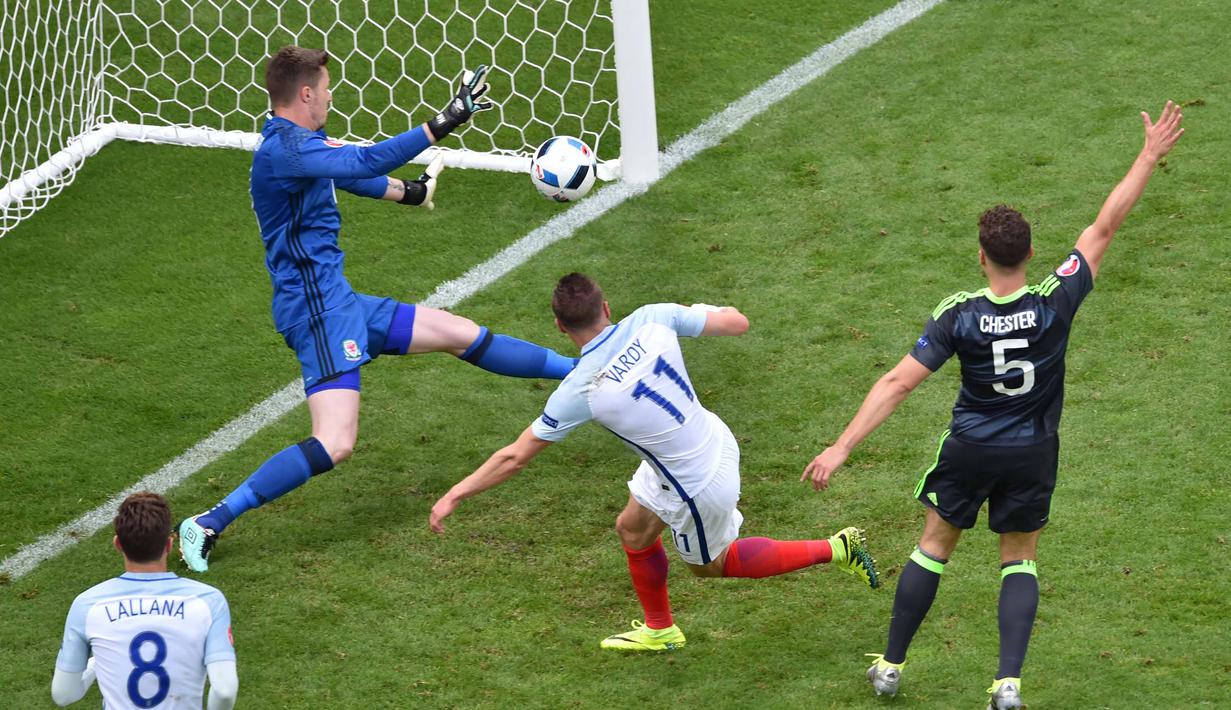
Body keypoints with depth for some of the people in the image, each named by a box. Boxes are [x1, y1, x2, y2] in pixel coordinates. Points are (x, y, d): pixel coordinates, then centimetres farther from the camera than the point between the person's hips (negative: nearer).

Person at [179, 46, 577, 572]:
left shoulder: (296, 143, 12)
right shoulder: (283, 149, -21)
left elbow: (347, 174, 32)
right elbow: (363, 163, -35)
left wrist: (411, 191, 44)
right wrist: (444, 123, -33)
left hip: (339, 302, 10)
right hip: (315, 309, -10)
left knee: (463, 335, 19)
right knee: (336, 444, -20)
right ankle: (211, 523, -17)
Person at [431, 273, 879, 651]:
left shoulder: (579, 391, -28)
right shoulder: (652, 320, -19)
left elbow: (514, 457, -19)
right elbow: (737, 323, -8)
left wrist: (455, 496, -8)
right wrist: (707, 312, 15)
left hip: (698, 487, -7)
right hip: (715, 441, 7)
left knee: (711, 564, 24)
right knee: (633, 531, 25)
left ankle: (834, 550, 23)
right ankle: (659, 631, 47)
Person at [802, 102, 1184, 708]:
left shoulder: (959, 316, -20)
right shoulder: (1056, 303, -19)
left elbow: (898, 383, -21)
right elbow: (1105, 226, -12)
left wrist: (842, 447, -19)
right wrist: (1151, 155, -5)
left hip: (969, 452, -1)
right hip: (1032, 455, 1)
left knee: (935, 545, 17)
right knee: (1019, 560, 16)